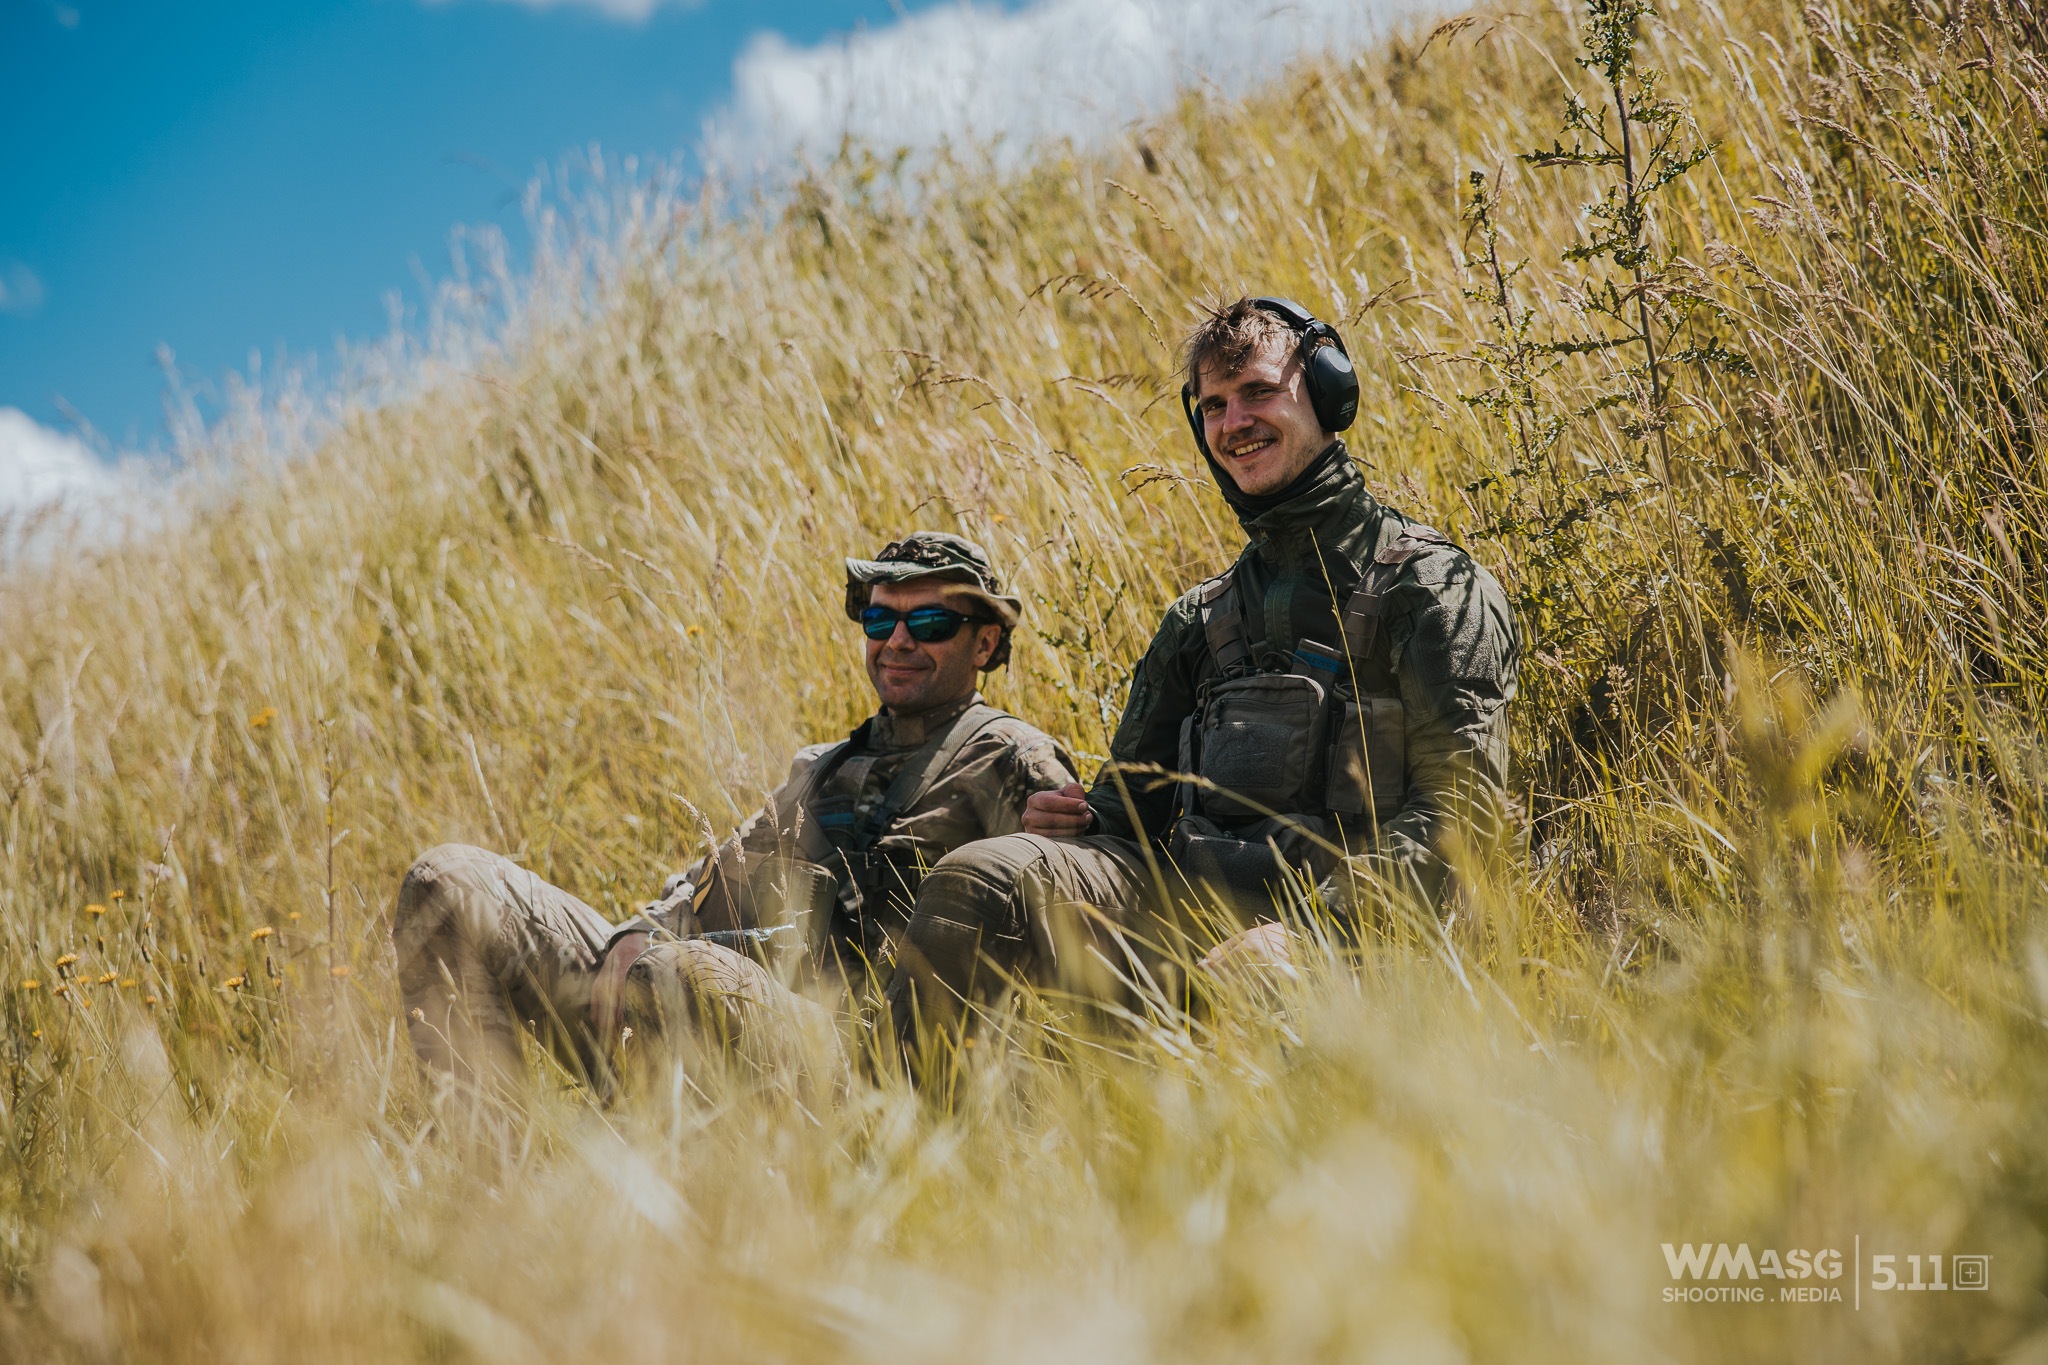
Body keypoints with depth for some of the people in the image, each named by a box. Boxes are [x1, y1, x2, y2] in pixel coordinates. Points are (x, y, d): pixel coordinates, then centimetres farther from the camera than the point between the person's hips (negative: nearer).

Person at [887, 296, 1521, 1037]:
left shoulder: (1430, 582, 7)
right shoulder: (1201, 618, 27)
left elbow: (1465, 803, -5)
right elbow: (1138, 788, 31)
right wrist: (1083, 818, 3)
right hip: (1179, 887, 5)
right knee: (978, 879, -24)